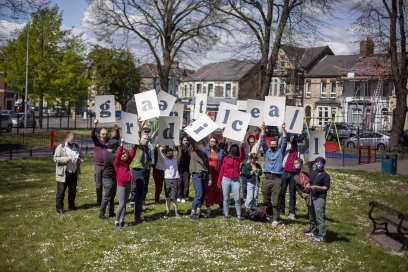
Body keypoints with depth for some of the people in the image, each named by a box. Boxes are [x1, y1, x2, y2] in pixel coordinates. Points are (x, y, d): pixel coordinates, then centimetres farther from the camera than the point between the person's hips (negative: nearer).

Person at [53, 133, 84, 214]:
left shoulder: (77, 147, 8)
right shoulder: (60, 147, -8)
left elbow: (82, 157, 16)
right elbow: (55, 158, -13)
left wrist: (80, 160, -8)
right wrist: (66, 159, -24)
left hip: (74, 173, 5)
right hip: (63, 173, -5)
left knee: (73, 190, 15)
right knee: (61, 191, -2)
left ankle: (71, 205, 30)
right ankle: (59, 207, 6)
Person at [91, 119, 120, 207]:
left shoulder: (110, 140, 5)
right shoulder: (96, 140, 2)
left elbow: (117, 137, -10)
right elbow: (92, 135, -16)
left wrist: (116, 128, -28)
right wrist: (95, 125, -34)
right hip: (98, 166, 0)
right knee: (98, 185, 6)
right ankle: (99, 201, 16)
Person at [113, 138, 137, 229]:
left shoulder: (127, 163, 10)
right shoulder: (117, 163, -6)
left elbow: (132, 154, 8)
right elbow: (118, 155, -21)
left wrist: (135, 145, 0)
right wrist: (122, 144, -28)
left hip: (128, 185, 6)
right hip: (121, 186, -6)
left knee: (124, 204, 10)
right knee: (121, 204, -8)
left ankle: (122, 221, 15)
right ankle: (116, 221, 0)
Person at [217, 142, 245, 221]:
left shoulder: (238, 159, 5)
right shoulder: (225, 158, 5)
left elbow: (243, 156, -18)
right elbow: (222, 170, 5)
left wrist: (242, 147, -36)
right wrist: (219, 181, 2)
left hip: (235, 180, 0)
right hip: (226, 180, 0)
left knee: (237, 198, -2)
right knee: (226, 198, 8)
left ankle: (238, 215, 3)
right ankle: (226, 214, 18)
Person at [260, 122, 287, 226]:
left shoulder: (280, 151, 11)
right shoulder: (267, 151, 16)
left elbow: (284, 143, 0)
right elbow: (262, 142, 9)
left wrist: (283, 130, -8)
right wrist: (263, 129, -1)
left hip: (276, 179, -3)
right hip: (267, 178, 3)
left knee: (275, 201, -3)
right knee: (266, 200, 6)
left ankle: (275, 219, 3)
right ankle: (270, 214, 26)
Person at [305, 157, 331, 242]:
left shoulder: (325, 175, -6)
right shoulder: (312, 173, 15)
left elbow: (327, 187, -10)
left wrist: (317, 187, -21)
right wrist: (308, 185, 3)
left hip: (319, 198, -8)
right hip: (311, 197, 8)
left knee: (320, 217, -10)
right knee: (312, 216, 19)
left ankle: (322, 236, -8)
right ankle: (313, 231, 34)